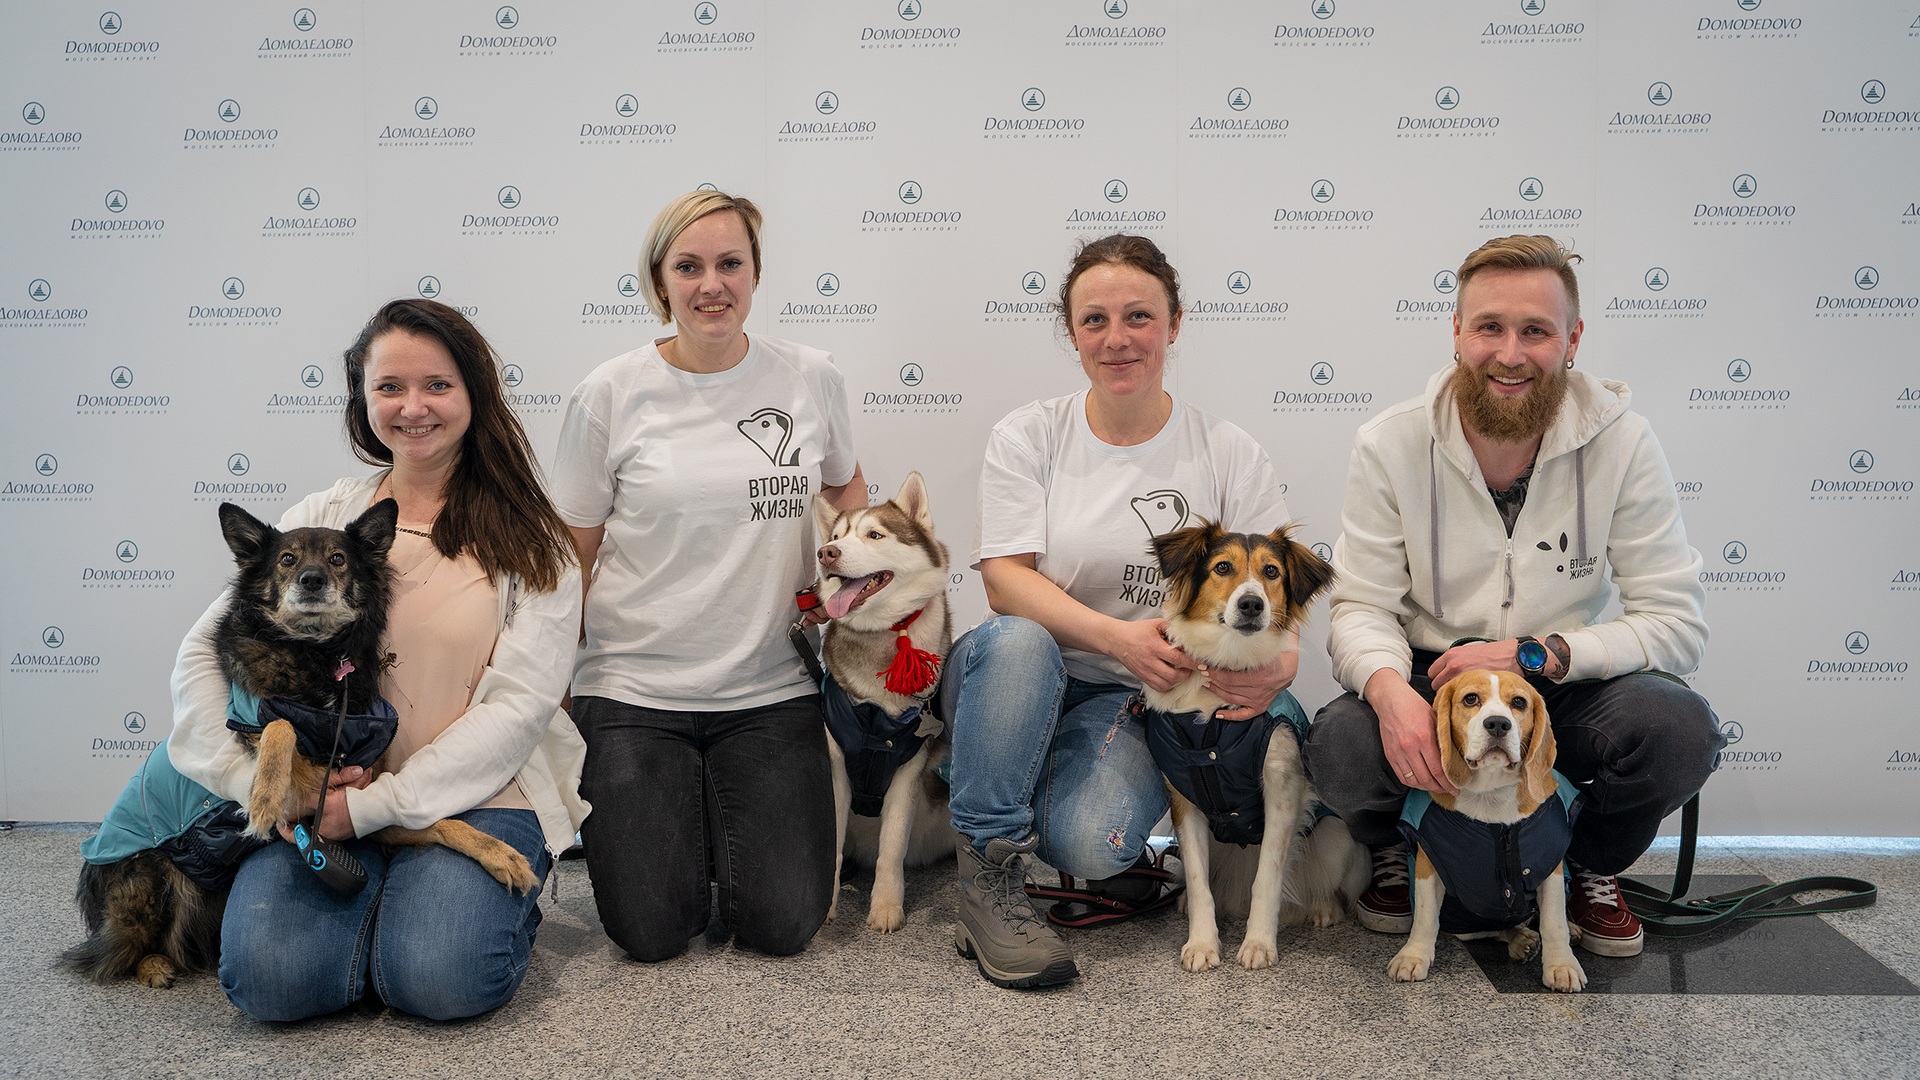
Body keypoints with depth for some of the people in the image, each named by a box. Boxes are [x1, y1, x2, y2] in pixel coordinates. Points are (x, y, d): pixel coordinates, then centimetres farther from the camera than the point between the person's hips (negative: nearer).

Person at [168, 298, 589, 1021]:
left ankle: (491, 899, 6)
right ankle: (381, 896, 8)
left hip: (480, 794, -2)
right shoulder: (322, 519, 9)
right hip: (324, 796, 2)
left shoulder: (529, 541, 1)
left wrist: (377, 805, -15)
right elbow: (204, 651, 5)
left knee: (443, 979, -26)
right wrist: (260, 783, -11)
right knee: (270, 976, -22)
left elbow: (521, 703, -7)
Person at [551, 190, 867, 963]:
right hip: (633, 688, -1)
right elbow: (571, 554, 3)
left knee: (781, 926, -4)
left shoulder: (811, 378, 0)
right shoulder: (611, 394, -5)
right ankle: (633, 806, 27)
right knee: (651, 933, -5)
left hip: (770, 688, 2)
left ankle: (728, 811, 27)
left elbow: (845, 484, 20)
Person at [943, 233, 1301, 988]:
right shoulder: (1027, 437, -1)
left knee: (1093, 842, -30)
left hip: (1135, 701, 0)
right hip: (1019, 681, 1)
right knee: (1015, 640, -36)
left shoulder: (1230, 454, 0)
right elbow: (1004, 580, -10)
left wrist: (1280, 662, -26)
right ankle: (988, 877, -19)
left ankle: (1090, 818, 10)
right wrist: (1117, 636, -27)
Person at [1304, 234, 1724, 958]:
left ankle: (1592, 870, 6)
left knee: (1682, 729, -30)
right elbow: (1361, 608, -8)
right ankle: (1397, 856, 8)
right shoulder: (1389, 445, -9)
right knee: (1340, 748, -32)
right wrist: (1390, 688, -32)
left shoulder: (1621, 443, -9)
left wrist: (1533, 654, -24)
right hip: (1429, 681, -1)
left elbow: (1677, 622, -10)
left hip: (1566, 689, 1)